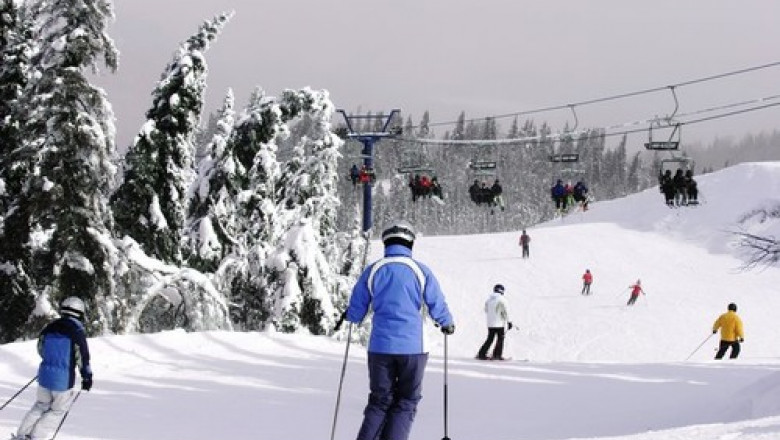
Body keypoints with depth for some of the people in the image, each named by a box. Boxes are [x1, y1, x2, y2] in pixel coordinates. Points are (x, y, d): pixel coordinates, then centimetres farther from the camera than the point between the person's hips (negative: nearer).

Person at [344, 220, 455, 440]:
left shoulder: (372, 271, 1)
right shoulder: (421, 271, -4)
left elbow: (355, 314, 5)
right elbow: (438, 308, 0)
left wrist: (348, 315, 29)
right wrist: (448, 325, 22)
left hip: (380, 347, 2)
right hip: (413, 347, -2)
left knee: (380, 401, 13)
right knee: (406, 401, 8)